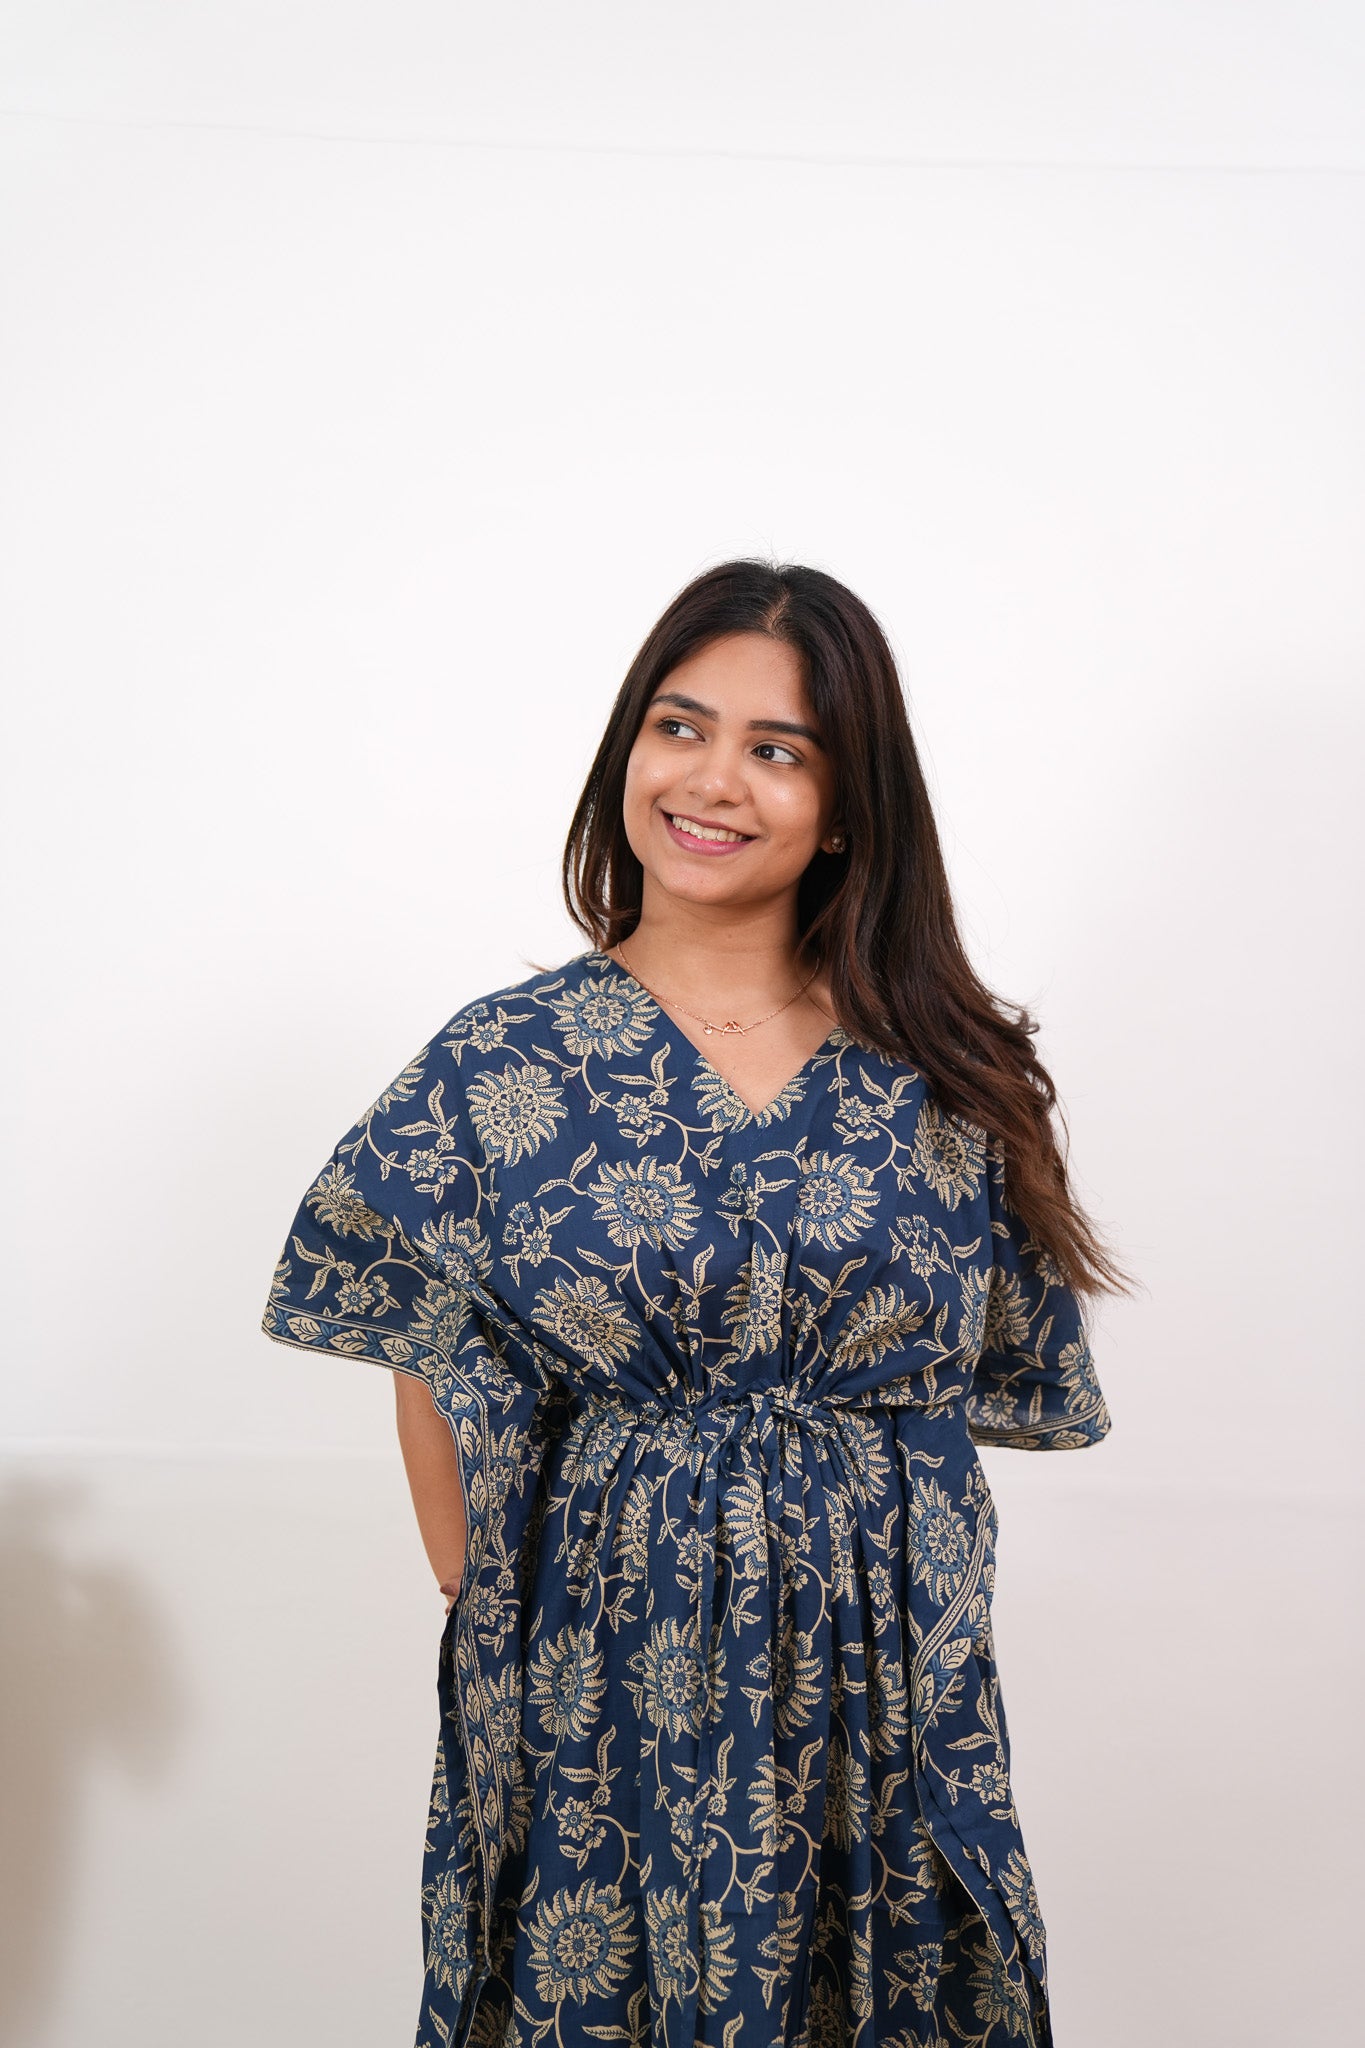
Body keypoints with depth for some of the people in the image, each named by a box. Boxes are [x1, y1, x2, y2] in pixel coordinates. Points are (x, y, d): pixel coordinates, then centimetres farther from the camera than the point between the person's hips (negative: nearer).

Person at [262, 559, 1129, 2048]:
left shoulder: (951, 1074, -3)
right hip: (598, 1679, -1)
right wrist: (485, 1625, -3)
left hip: (881, 1684, 1)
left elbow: (994, 1371, 5)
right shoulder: (505, 1062, -5)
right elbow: (431, 1374, 2)